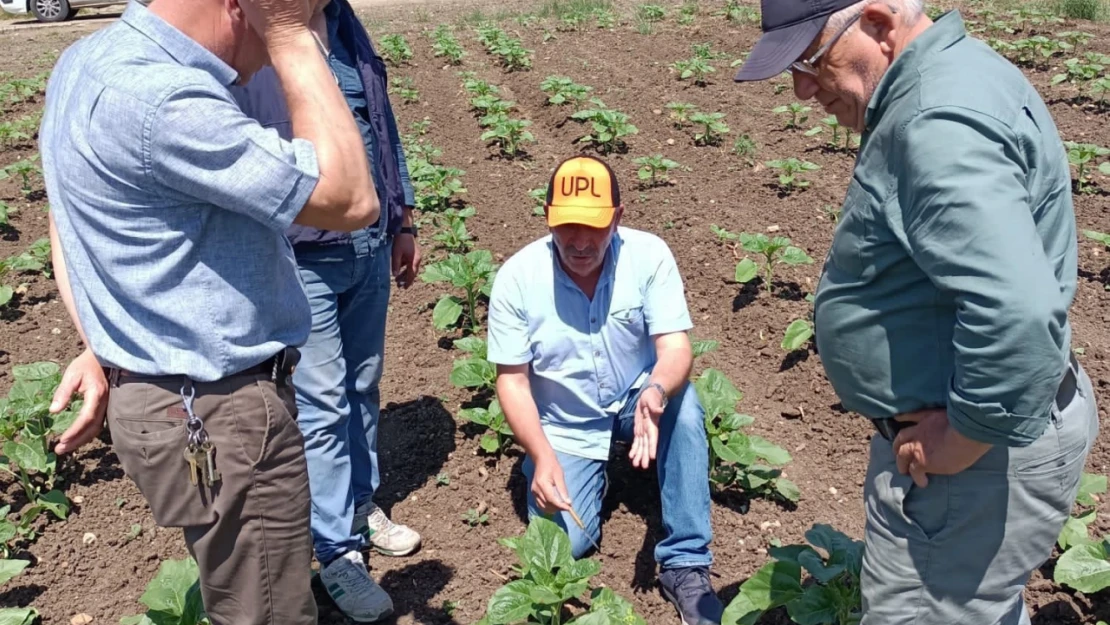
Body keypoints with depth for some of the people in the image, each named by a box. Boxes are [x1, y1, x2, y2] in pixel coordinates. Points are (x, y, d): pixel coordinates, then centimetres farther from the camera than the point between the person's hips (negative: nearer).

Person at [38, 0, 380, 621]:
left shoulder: (87, 60, 4)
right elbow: (353, 201, -26)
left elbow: (66, 221, 13)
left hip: (167, 398, 10)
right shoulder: (161, 101, -28)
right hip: (220, 417, -10)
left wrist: (103, 346, 9)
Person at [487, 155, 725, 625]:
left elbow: (675, 347, -22)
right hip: (565, 426, 0)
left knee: (682, 404, -33)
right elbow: (512, 381, -13)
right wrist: (542, 457, -27)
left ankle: (685, 564, -20)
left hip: (634, 401, 1)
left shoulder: (649, 255, -18)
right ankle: (590, 468, 18)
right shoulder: (517, 277, -19)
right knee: (564, 545, -16)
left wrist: (656, 392, -46)